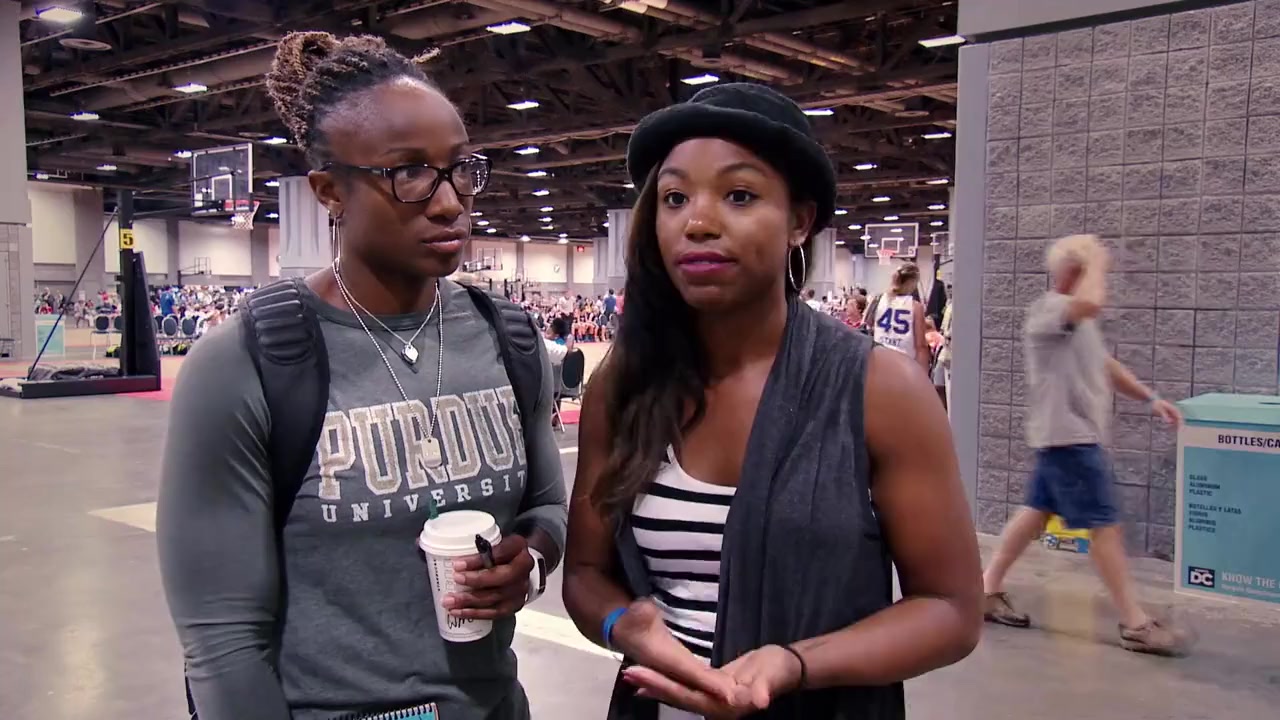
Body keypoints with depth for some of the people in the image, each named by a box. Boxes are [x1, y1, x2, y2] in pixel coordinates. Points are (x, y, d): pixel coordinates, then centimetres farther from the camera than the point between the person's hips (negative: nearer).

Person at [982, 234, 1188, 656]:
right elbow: (1091, 303, -40)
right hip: (1067, 436, -10)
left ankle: (989, 590, 21)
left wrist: (1150, 398, 18)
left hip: (1073, 435, 10)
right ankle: (1136, 624, 2)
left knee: (1037, 511, 14)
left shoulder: (1076, 318, 16)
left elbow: (1105, 365, 24)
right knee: (1105, 525, -6)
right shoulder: (1047, 310, -17)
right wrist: (1097, 261, -23)